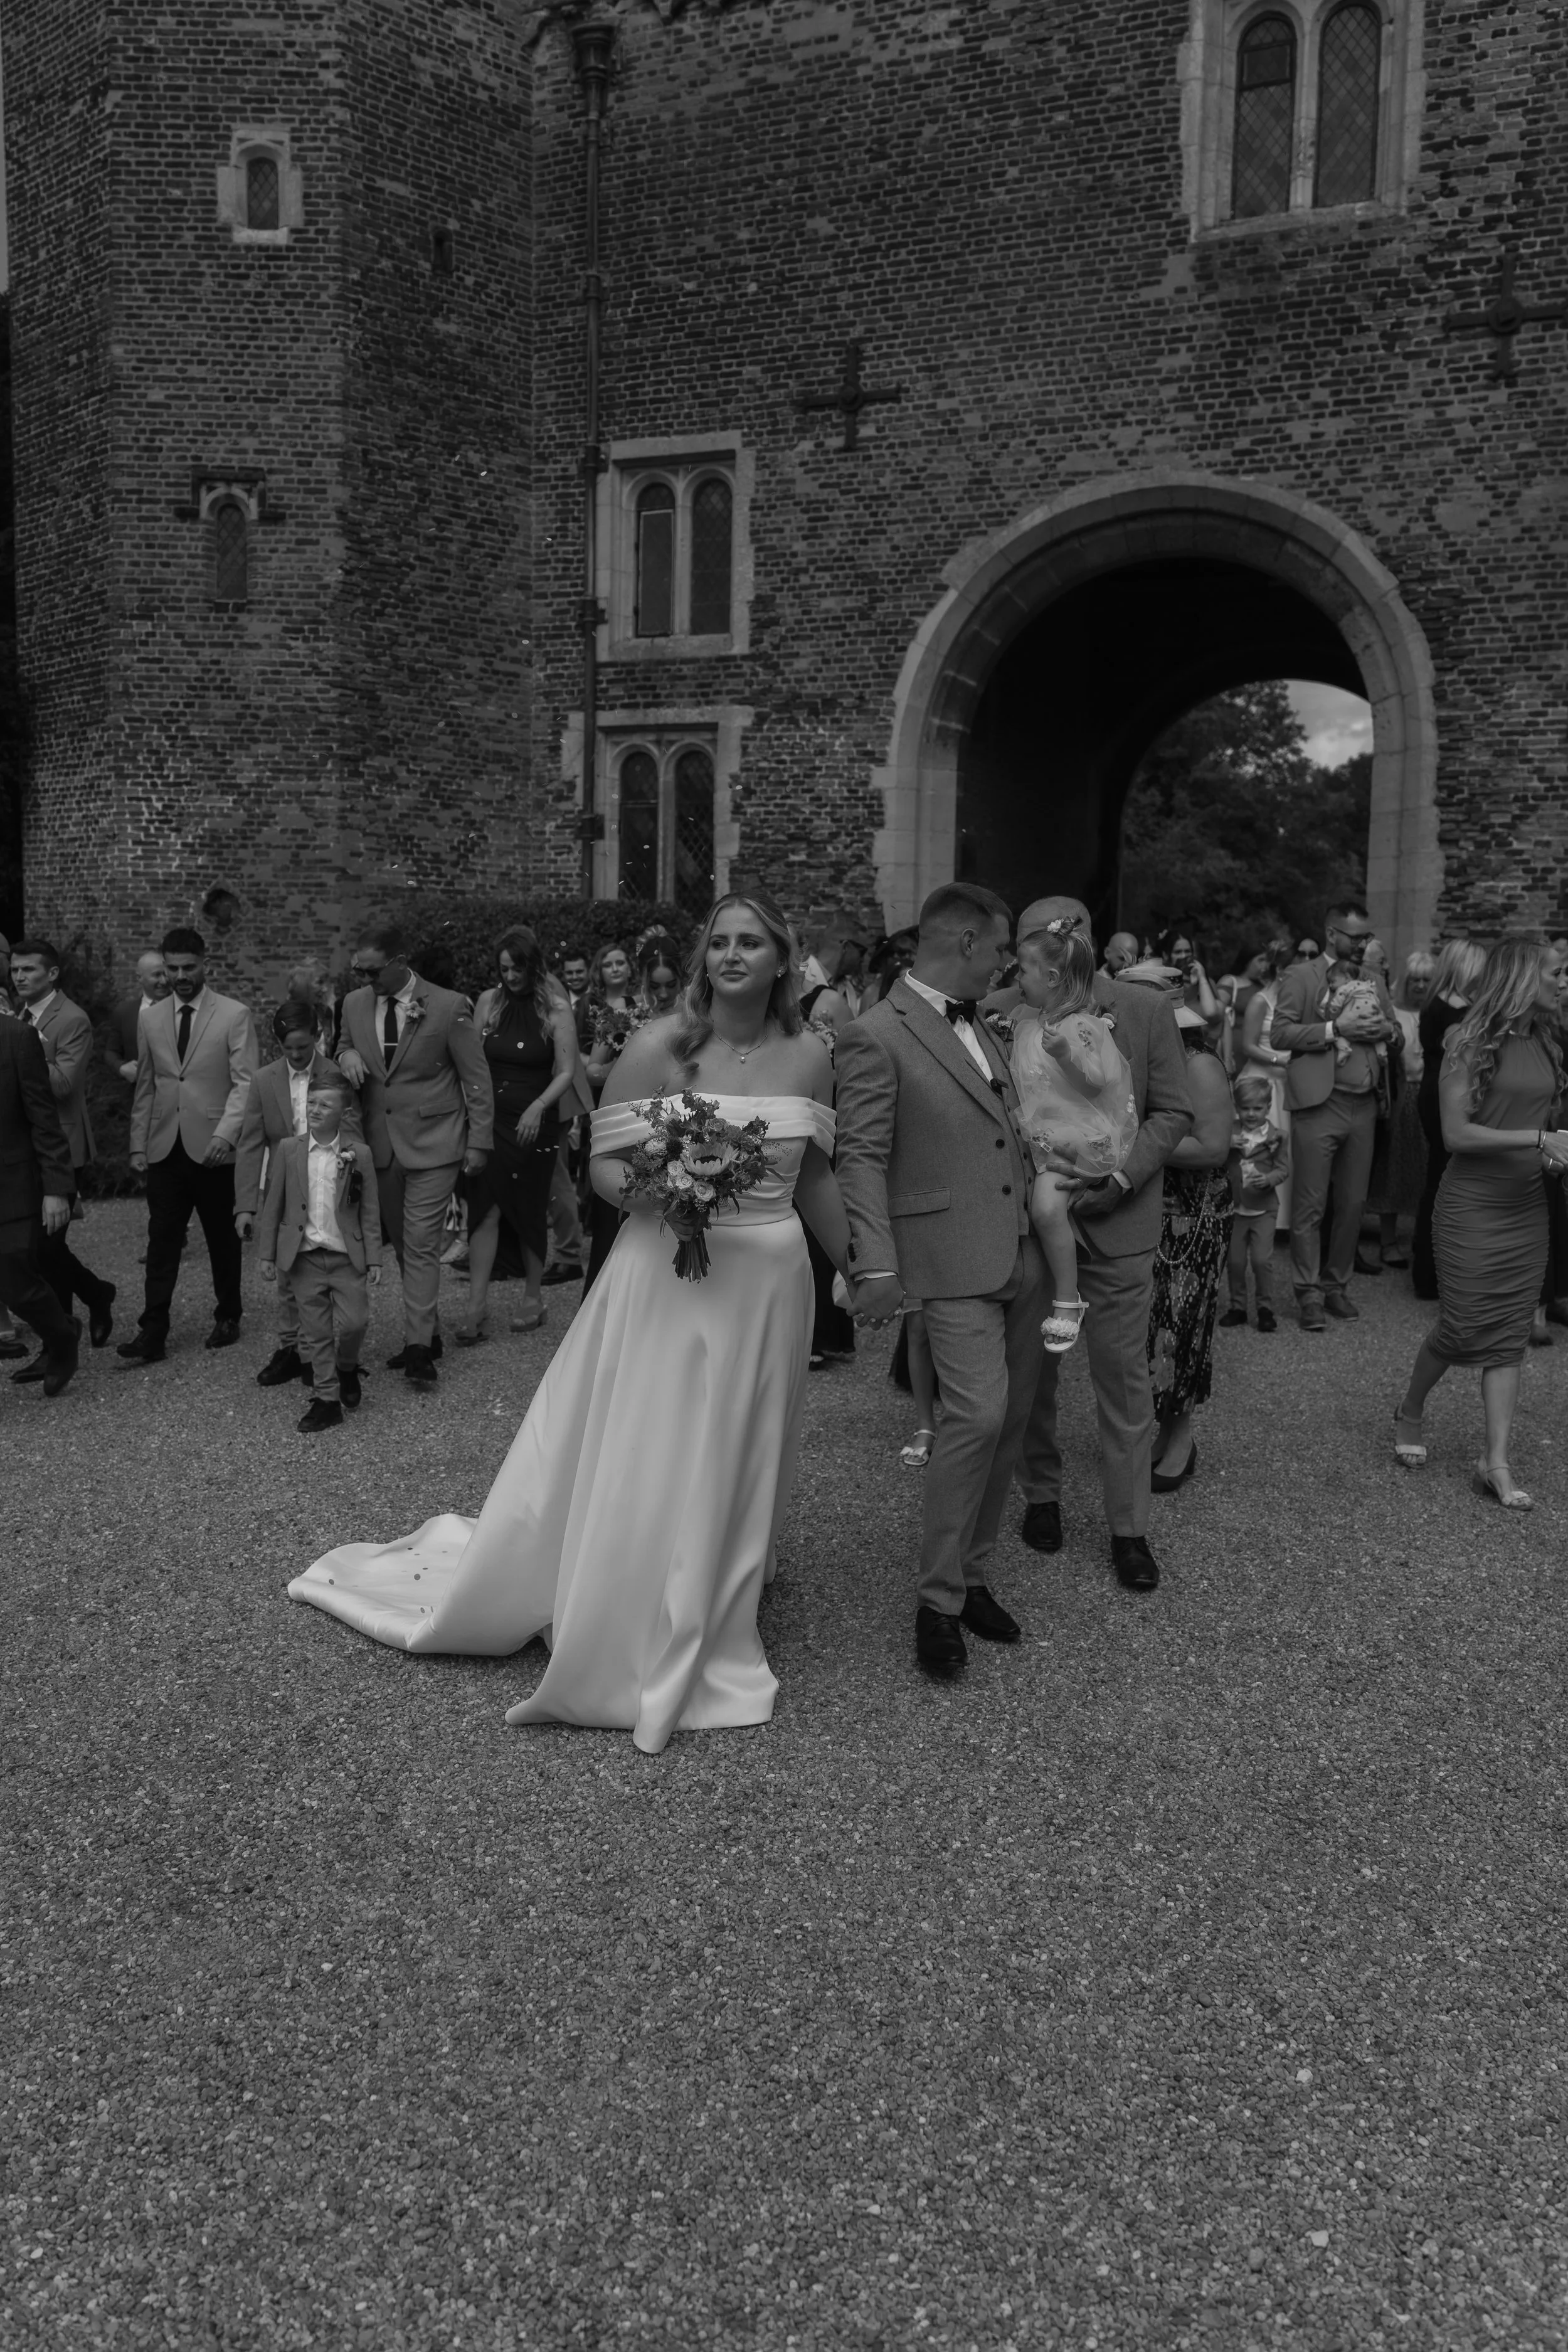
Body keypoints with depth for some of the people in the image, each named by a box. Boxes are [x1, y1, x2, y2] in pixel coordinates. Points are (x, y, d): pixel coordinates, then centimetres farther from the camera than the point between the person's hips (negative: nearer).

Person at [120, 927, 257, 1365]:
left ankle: (228, 1318, 26)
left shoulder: (234, 1015, -2)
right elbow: (146, 1088, 13)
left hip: (213, 1148, -3)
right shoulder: (151, 1019, 10)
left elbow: (245, 1083, -7)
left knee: (223, 1238, 9)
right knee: (161, 1242, -2)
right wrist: (138, 1145, 8)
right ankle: (153, 1335, -2)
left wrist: (226, 1134, -18)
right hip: (165, 1148, 3)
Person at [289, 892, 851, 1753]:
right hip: (665, 1277, -3)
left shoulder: (809, 1058, 2)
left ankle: (704, 1643, 35)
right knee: (631, 1468, 2)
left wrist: (855, 1269, 16)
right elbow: (604, 1168, -6)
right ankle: (618, 1641, 22)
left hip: (766, 1285, 4)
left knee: (731, 1470, 15)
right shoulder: (657, 1046, -9)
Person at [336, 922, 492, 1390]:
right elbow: (346, 1048, 21)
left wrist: (479, 1143, -7)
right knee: (402, 1245, 12)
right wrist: (346, 1055, -5)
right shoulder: (355, 1004, 4)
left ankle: (419, 1348, -1)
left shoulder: (448, 1007, -11)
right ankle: (425, 1333, 24)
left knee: (421, 1245, -7)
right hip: (381, 1144, 5)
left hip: (432, 1144, -5)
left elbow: (476, 1081, -6)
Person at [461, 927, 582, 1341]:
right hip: (490, 1119, 2)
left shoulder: (555, 1008, -5)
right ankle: (476, 1306, -5)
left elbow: (566, 1073, -8)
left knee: (530, 1209, 8)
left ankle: (532, 1298, 23)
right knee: (485, 1208, -5)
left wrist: (538, 1107, -22)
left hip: (535, 1122, -2)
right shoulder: (488, 1002, 5)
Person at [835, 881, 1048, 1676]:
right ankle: (938, 1601, -3)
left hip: (1020, 1253, 8)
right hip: (954, 1259, -8)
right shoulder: (875, 1036, -8)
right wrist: (876, 1263, -20)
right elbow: (863, 1158, -12)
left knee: (1007, 1422, 11)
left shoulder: (976, 1023, 17)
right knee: (976, 1415, -16)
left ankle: (972, 1574, 25)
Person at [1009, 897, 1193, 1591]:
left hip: (1117, 1220, -1)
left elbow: (1173, 1111, -2)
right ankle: (1041, 1495, 30)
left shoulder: (1145, 1008, -4)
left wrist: (1121, 1178, -13)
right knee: (1033, 1369, 11)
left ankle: (1129, 1527, 14)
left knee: (1123, 1374, 3)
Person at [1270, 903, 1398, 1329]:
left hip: (1364, 1105, 6)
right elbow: (1279, 1035, -8)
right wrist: (1336, 1029, -16)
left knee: (1353, 1204, 9)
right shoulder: (1300, 977, 0)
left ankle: (1337, 1285, 19)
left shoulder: (1373, 981, 18)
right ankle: (1309, 1293, 3)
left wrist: (1387, 1029, -1)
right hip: (1319, 1103, -5)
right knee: (1309, 1206, -4)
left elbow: (1397, 1033, 23)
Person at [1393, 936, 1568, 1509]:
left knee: (1509, 1334, 3)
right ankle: (1409, 1414, 28)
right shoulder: (1471, 1041, -11)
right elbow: (1457, 1134, -16)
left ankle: (1496, 1461, 5)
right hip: (1471, 1207, -5)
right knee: (1463, 1326, 1)